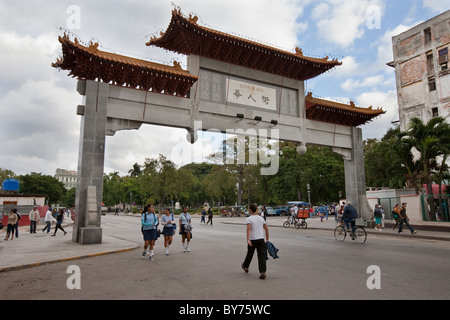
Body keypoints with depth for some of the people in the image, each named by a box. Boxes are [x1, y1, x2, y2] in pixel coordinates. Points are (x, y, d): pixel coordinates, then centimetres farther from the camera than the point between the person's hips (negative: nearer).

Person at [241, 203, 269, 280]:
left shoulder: (249, 219, -5)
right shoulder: (261, 218, 10)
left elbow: (248, 228, -20)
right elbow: (266, 229, 11)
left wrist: (248, 239, -25)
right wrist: (267, 239, 18)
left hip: (252, 240, -2)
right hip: (261, 239, 3)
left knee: (250, 254, 17)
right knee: (262, 256, -1)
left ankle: (245, 266, 39)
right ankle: (263, 272, -11)